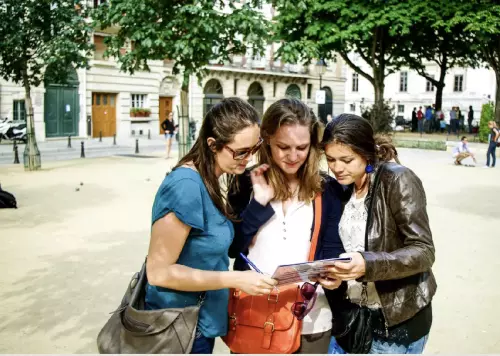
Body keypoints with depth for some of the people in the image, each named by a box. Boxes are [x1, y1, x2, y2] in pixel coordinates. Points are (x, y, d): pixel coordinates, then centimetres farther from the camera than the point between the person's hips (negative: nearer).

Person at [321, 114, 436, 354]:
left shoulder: (398, 180, -16)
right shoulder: (342, 187, 2)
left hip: (398, 319, -5)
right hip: (350, 312, 6)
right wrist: (332, 271, -11)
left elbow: (424, 252, -20)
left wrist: (367, 265, -34)